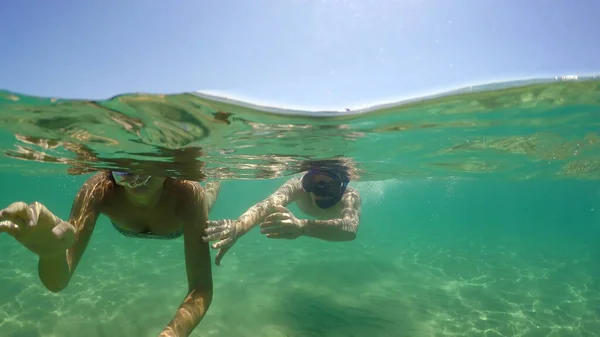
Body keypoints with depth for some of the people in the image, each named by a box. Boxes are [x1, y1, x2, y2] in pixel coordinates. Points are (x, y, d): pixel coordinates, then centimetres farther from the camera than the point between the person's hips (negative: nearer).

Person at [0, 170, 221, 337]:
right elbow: (57, 283, -44)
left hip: (182, 215, -1)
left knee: (204, 202, 36)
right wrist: (52, 253, -68)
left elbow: (201, 289, -51)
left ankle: (213, 184, 65)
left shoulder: (187, 193, -50)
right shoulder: (98, 190, -44)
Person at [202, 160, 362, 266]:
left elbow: (351, 228, -72)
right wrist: (238, 226, -89)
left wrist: (302, 226, -90)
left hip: (338, 207, 0)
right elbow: (270, 203, -67)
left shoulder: (350, 196, -50)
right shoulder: (298, 186, -47)